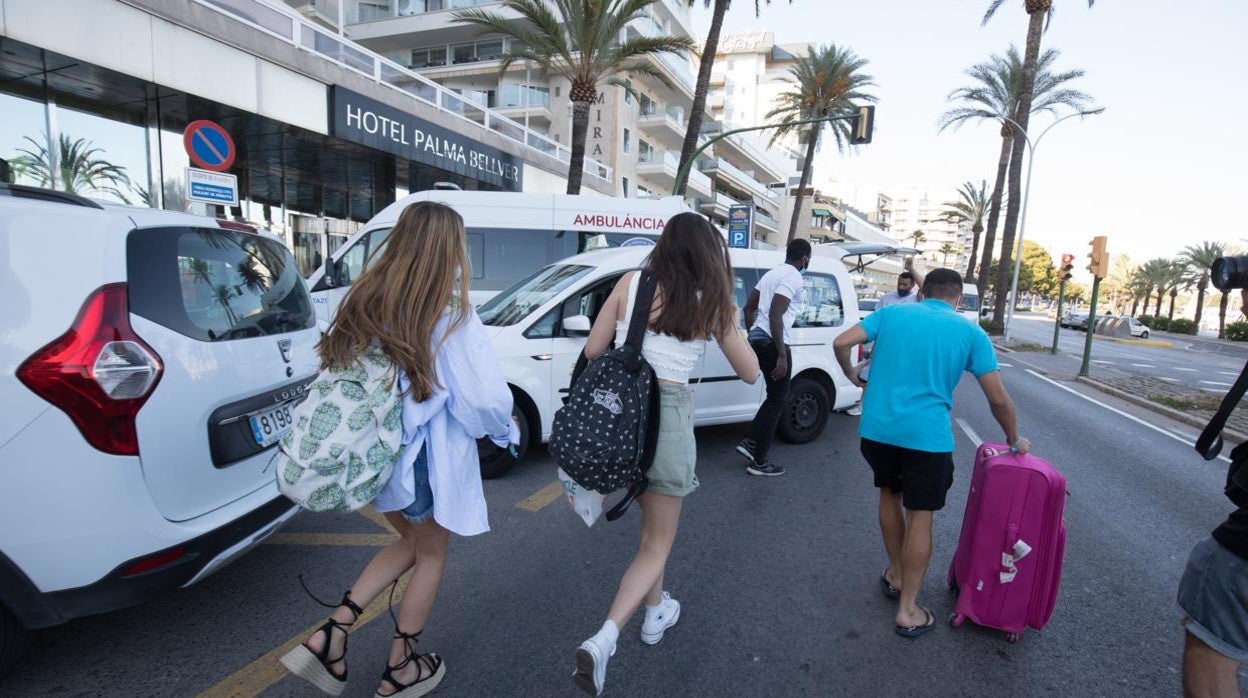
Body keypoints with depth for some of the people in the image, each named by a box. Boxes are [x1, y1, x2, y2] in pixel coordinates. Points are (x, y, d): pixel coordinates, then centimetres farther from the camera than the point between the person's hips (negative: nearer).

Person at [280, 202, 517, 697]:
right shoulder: (451, 314, -19)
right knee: (431, 554, 18)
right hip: (424, 457, -6)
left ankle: (331, 635, 20)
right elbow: (486, 398, -19)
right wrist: (507, 429, 2)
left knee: (409, 542, 27)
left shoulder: (365, 299, -2)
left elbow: (337, 364, 5)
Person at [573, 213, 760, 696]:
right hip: (667, 414, -3)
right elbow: (749, 373, 8)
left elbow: (592, 351, 4)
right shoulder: (712, 303, -1)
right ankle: (602, 641, -5)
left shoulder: (630, 284, 2)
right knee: (656, 544, 11)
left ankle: (657, 612, 43)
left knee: (652, 523, 28)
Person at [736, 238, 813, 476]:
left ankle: (749, 441, 18)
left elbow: (749, 307, 19)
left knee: (775, 397, 21)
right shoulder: (793, 277, -12)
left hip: (757, 339, 9)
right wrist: (782, 355, -23)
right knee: (777, 399, 1)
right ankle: (759, 462, 6)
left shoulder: (773, 273, 16)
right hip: (772, 342, -9)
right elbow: (775, 316, -22)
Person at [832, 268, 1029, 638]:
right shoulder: (970, 332, 5)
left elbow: (841, 343, -2)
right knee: (920, 518, 8)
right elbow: (998, 399, 5)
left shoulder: (891, 312, 9)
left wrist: (851, 374, 18)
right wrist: (1014, 439, 20)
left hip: (877, 427, 3)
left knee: (890, 494, 25)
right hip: (927, 436, -2)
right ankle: (907, 611, 17)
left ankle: (896, 575, 39)